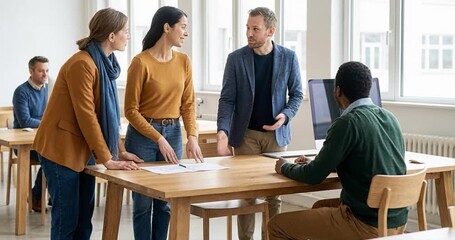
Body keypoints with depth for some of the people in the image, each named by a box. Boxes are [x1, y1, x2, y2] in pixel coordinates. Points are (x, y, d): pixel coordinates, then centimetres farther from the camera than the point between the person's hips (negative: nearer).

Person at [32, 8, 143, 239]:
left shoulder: (105, 63, 8)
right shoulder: (82, 64, -21)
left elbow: (108, 113, 12)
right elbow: (86, 115, -23)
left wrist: (120, 151, 7)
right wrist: (107, 159, -20)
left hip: (84, 149, 9)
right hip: (61, 149, -9)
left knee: (84, 216, 11)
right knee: (67, 219, -2)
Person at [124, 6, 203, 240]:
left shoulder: (183, 61, 3)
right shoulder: (141, 62, -13)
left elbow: (188, 103, 4)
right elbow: (131, 110, -11)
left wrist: (192, 136, -10)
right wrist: (158, 139, -17)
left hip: (173, 133, 5)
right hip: (142, 134, -5)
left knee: (167, 201, 10)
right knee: (143, 201, 4)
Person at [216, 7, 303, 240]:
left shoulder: (288, 57, -2)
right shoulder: (236, 58, -4)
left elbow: (297, 94, 5)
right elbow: (227, 99, -6)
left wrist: (286, 115, -14)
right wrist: (223, 130, -20)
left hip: (276, 133, 1)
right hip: (246, 134, -1)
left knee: (275, 192, 6)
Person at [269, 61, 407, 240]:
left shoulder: (348, 123, -17)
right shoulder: (389, 118, 7)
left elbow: (314, 177, -11)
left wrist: (285, 167, 9)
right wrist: (313, 164, 23)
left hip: (368, 224, -8)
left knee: (277, 225, 2)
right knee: (320, 207, 31)